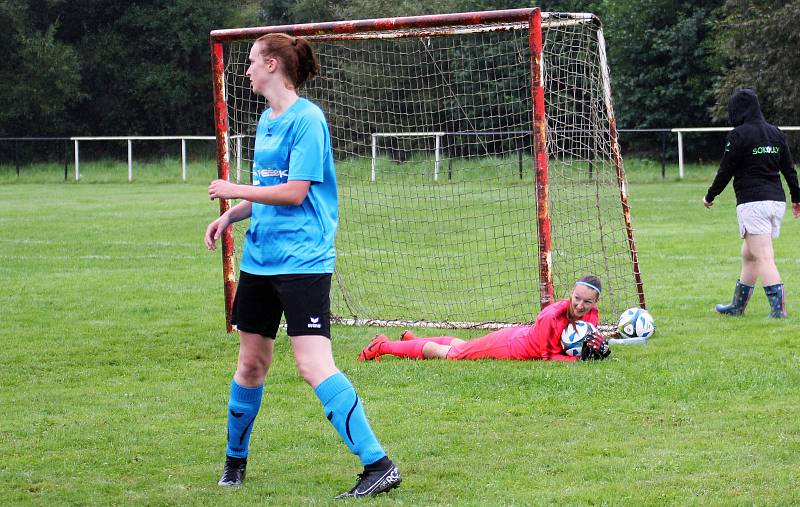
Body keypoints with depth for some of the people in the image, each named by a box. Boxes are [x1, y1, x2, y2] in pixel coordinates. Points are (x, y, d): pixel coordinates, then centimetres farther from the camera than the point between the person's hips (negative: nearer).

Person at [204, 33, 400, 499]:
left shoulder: (306, 119, -12)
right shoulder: (266, 121, 14)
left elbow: (295, 192, -18)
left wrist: (234, 191, -10)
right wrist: (231, 216, 9)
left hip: (303, 261, -8)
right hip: (260, 258, 8)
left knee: (314, 365, -17)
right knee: (251, 361, 15)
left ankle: (379, 465, -16)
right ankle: (235, 459, 31)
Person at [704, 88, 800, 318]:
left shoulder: (738, 135, -8)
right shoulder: (775, 133, 13)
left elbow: (725, 171, -5)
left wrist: (709, 197, 9)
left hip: (752, 203, -8)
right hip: (776, 200, 8)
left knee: (763, 258, -12)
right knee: (748, 255, 19)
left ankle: (778, 308, -23)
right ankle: (737, 306, 29)